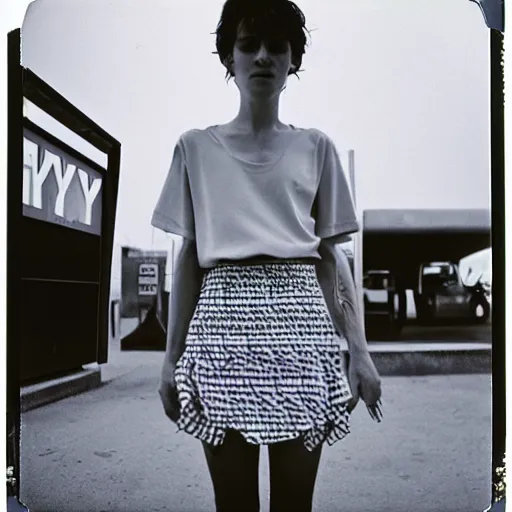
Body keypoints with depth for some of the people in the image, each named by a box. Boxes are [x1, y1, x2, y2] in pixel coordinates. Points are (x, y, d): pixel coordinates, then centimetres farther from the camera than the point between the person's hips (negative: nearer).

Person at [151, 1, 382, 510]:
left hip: (300, 321, 1)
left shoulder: (315, 147, 12)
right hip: (224, 317, 0)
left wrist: (359, 349, 1)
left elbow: (331, 256, 10)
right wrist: (172, 354, 5)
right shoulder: (196, 147, 11)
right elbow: (187, 257, 10)